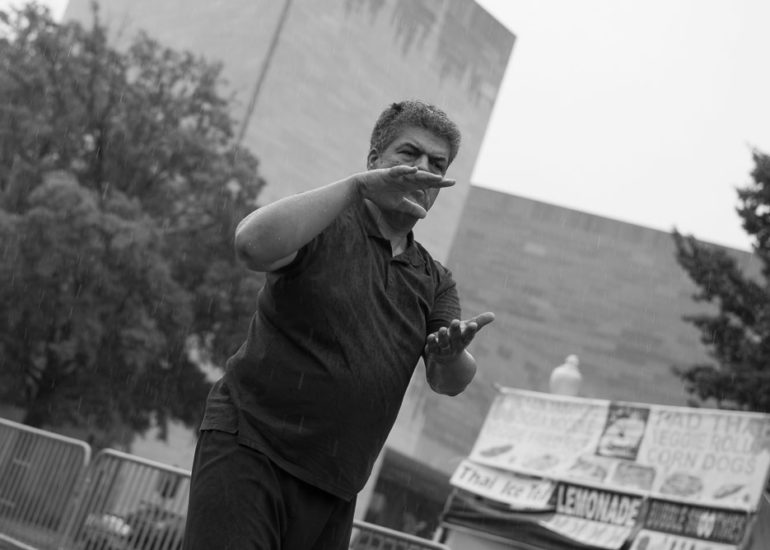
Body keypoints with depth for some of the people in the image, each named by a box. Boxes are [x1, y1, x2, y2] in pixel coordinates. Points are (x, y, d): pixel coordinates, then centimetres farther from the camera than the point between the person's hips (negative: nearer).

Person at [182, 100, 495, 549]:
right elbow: (254, 244, -25)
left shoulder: (435, 282, 13)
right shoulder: (324, 226, -2)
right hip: (251, 447, -5)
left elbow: (449, 383, 0)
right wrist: (358, 186, -25)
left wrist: (451, 354, -24)